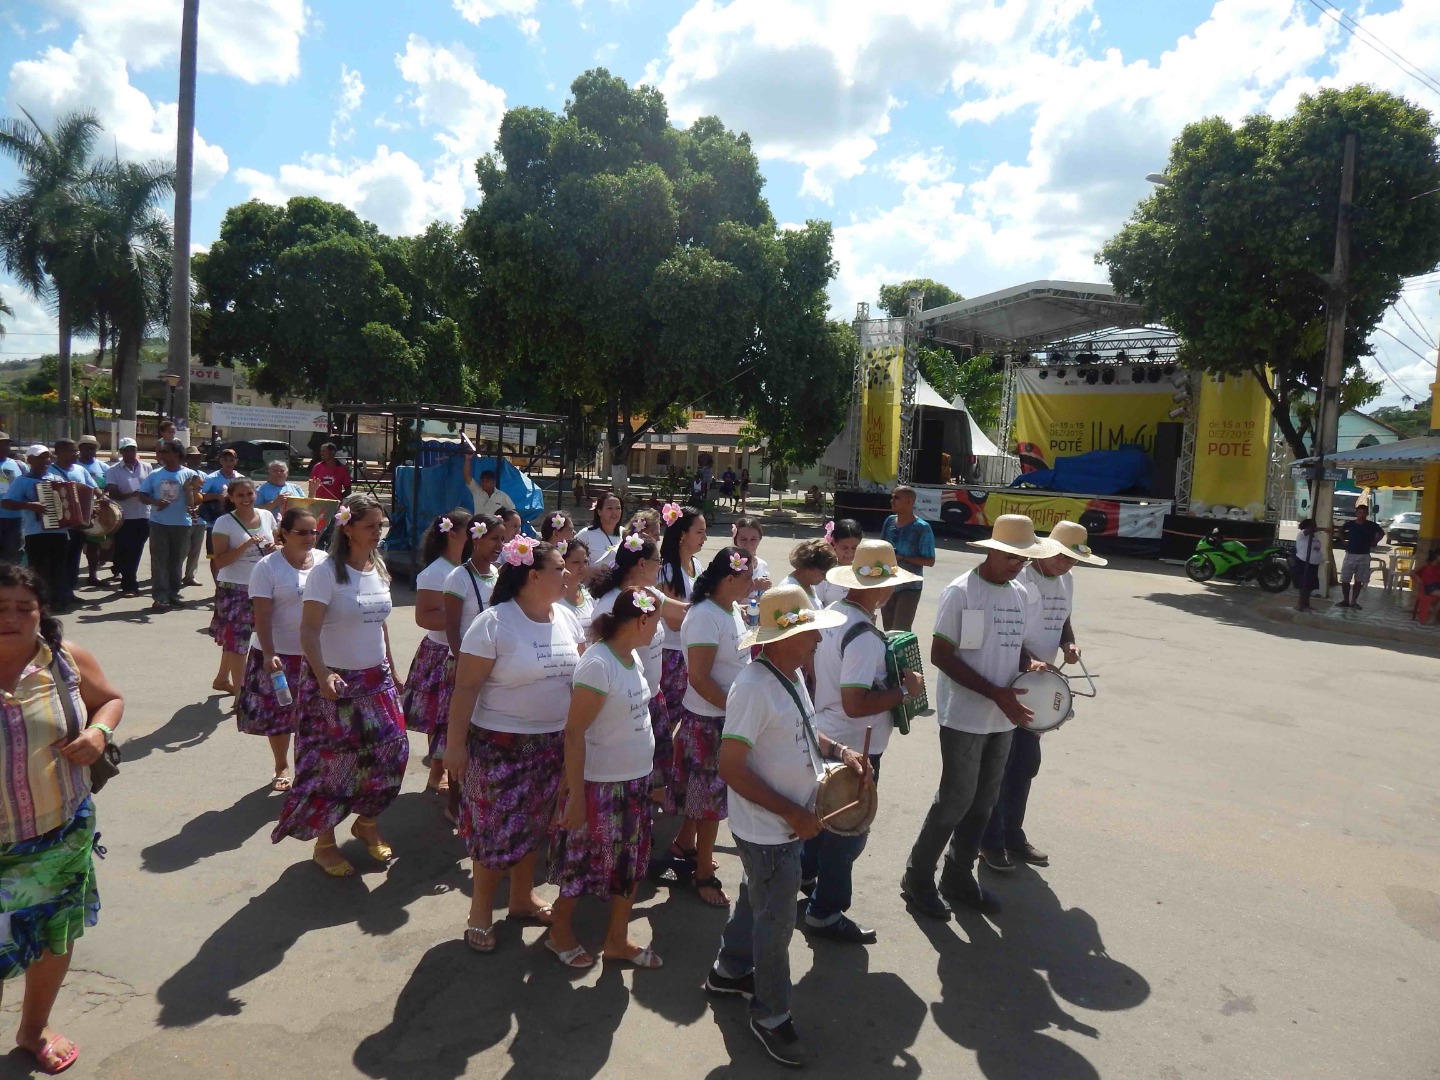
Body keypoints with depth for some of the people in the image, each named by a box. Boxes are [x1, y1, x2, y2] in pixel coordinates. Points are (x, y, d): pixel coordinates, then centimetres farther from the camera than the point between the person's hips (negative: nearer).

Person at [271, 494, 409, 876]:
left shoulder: (379, 570, 6)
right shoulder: (326, 572, -14)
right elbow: (309, 631, -17)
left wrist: (392, 672, 16)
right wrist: (323, 675, -29)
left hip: (376, 678, 6)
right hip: (334, 680, -6)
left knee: (390, 751, 6)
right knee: (331, 761, 2)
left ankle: (367, 823, 30)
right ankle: (325, 842, 21)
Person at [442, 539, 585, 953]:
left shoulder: (566, 618, 2)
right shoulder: (494, 622, -18)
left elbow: (579, 673, 12)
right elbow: (466, 687, -16)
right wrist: (455, 744, -16)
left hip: (554, 743, 6)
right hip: (501, 744, -6)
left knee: (534, 824, 18)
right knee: (497, 827, 5)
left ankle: (523, 896, 37)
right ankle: (481, 910, 24)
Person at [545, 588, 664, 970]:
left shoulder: (633, 658, 3)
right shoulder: (598, 664, -23)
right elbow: (573, 732, -22)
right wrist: (575, 795, -20)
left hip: (635, 780, 8)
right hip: (600, 784, -8)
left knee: (631, 861, 17)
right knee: (584, 861, 12)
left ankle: (617, 939, 34)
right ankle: (559, 931, 35)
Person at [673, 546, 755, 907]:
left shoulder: (730, 611, 5)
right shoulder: (705, 617, -23)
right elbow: (699, 679, -24)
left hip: (729, 716, 9)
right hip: (709, 720, -9)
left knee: (707, 792, 22)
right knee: (712, 796, 4)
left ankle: (684, 844, 41)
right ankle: (704, 874, 18)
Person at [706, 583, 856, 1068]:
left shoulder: (792, 675, -1)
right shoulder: (754, 688, -29)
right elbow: (731, 768, -28)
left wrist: (838, 751, 0)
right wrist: (793, 814, -25)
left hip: (788, 824, 9)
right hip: (767, 829, -9)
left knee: (756, 900, 27)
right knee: (775, 923, 9)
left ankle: (730, 971, 50)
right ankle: (771, 1016, 31)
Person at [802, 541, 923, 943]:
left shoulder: (829, 615, 0)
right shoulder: (864, 636, -28)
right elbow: (855, 705, -33)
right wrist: (904, 690, -22)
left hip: (824, 736, 9)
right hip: (854, 747, -9)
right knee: (849, 831, 8)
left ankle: (807, 872, 49)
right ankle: (825, 913, 22)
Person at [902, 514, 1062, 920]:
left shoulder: (1019, 594, 8)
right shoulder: (960, 592, -14)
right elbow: (941, 655, -16)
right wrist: (996, 693, -21)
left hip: (1002, 718, 7)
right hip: (964, 716, -7)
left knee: (984, 800, 14)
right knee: (956, 799, -1)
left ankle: (958, 877, 30)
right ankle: (917, 879, 17)